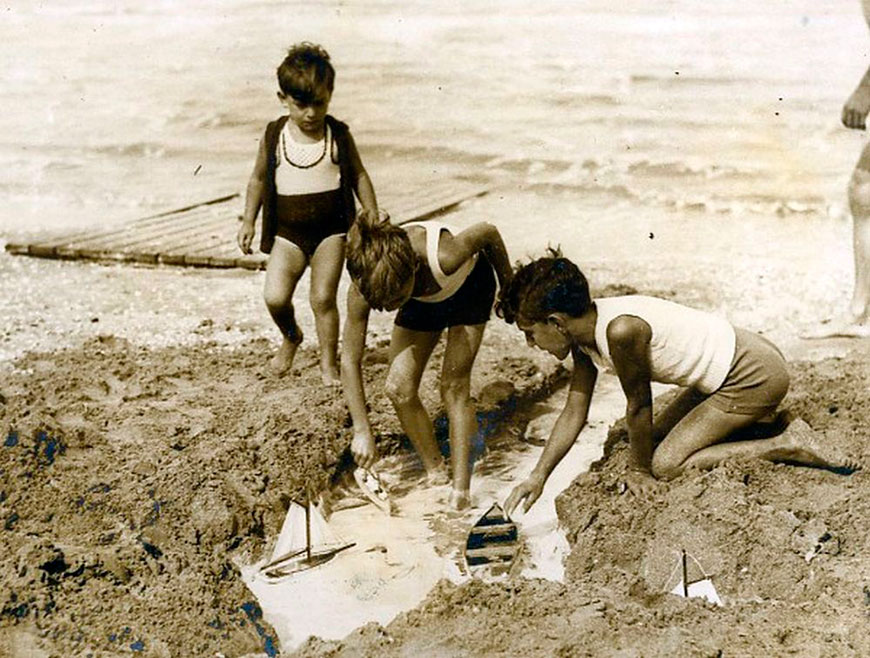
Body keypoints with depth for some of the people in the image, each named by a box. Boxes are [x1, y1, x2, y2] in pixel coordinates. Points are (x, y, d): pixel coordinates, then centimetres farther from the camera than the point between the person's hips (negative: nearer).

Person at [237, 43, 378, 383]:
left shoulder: (338, 135, -3)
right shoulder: (274, 136, -1)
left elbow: (358, 176, 7)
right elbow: (258, 179, 10)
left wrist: (373, 218, 6)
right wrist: (248, 221, 9)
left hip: (331, 228, -1)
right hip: (288, 231, 1)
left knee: (323, 297, -3)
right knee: (275, 296, -9)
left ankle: (329, 362, 16)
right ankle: (290, 337, 25)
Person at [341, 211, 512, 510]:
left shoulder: (444, 256, -45)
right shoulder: (363, 288, -34)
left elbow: (489, 233, -22)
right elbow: (350, 360, -23)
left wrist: (509, 288, -6)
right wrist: (362, 431, -24)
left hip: (469, 285, -3)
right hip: (422, 300, 3)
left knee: (454, 387, -12)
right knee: (399, 388, -8)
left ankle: (461, 491, -4)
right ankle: (435, 475, 10)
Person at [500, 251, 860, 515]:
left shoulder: (621, 330, -30)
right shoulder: (585, 334, -1)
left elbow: (639, 404, -17)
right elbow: (574, 412, 7)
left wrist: (639, 470, -2)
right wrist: (538, 477, 7)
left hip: (755, 375, -10)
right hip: (730, 364, 10)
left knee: (666, 463, -10)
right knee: (658, 437, 18)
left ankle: (789, 447, -7)